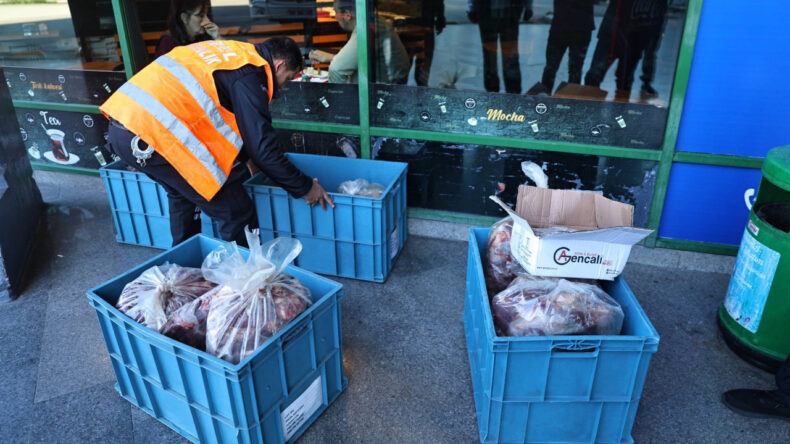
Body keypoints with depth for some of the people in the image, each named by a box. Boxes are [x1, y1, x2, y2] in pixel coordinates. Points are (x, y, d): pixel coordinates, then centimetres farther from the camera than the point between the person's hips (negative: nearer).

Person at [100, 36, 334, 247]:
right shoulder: (248, 75, -6)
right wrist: (305, 187, 1)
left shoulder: (232, 51, 22)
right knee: (237, 214, -2)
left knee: (182, 192, 32)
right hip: (152, 135, -11)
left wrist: (245, 160, 41)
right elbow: (263, 148, -10)